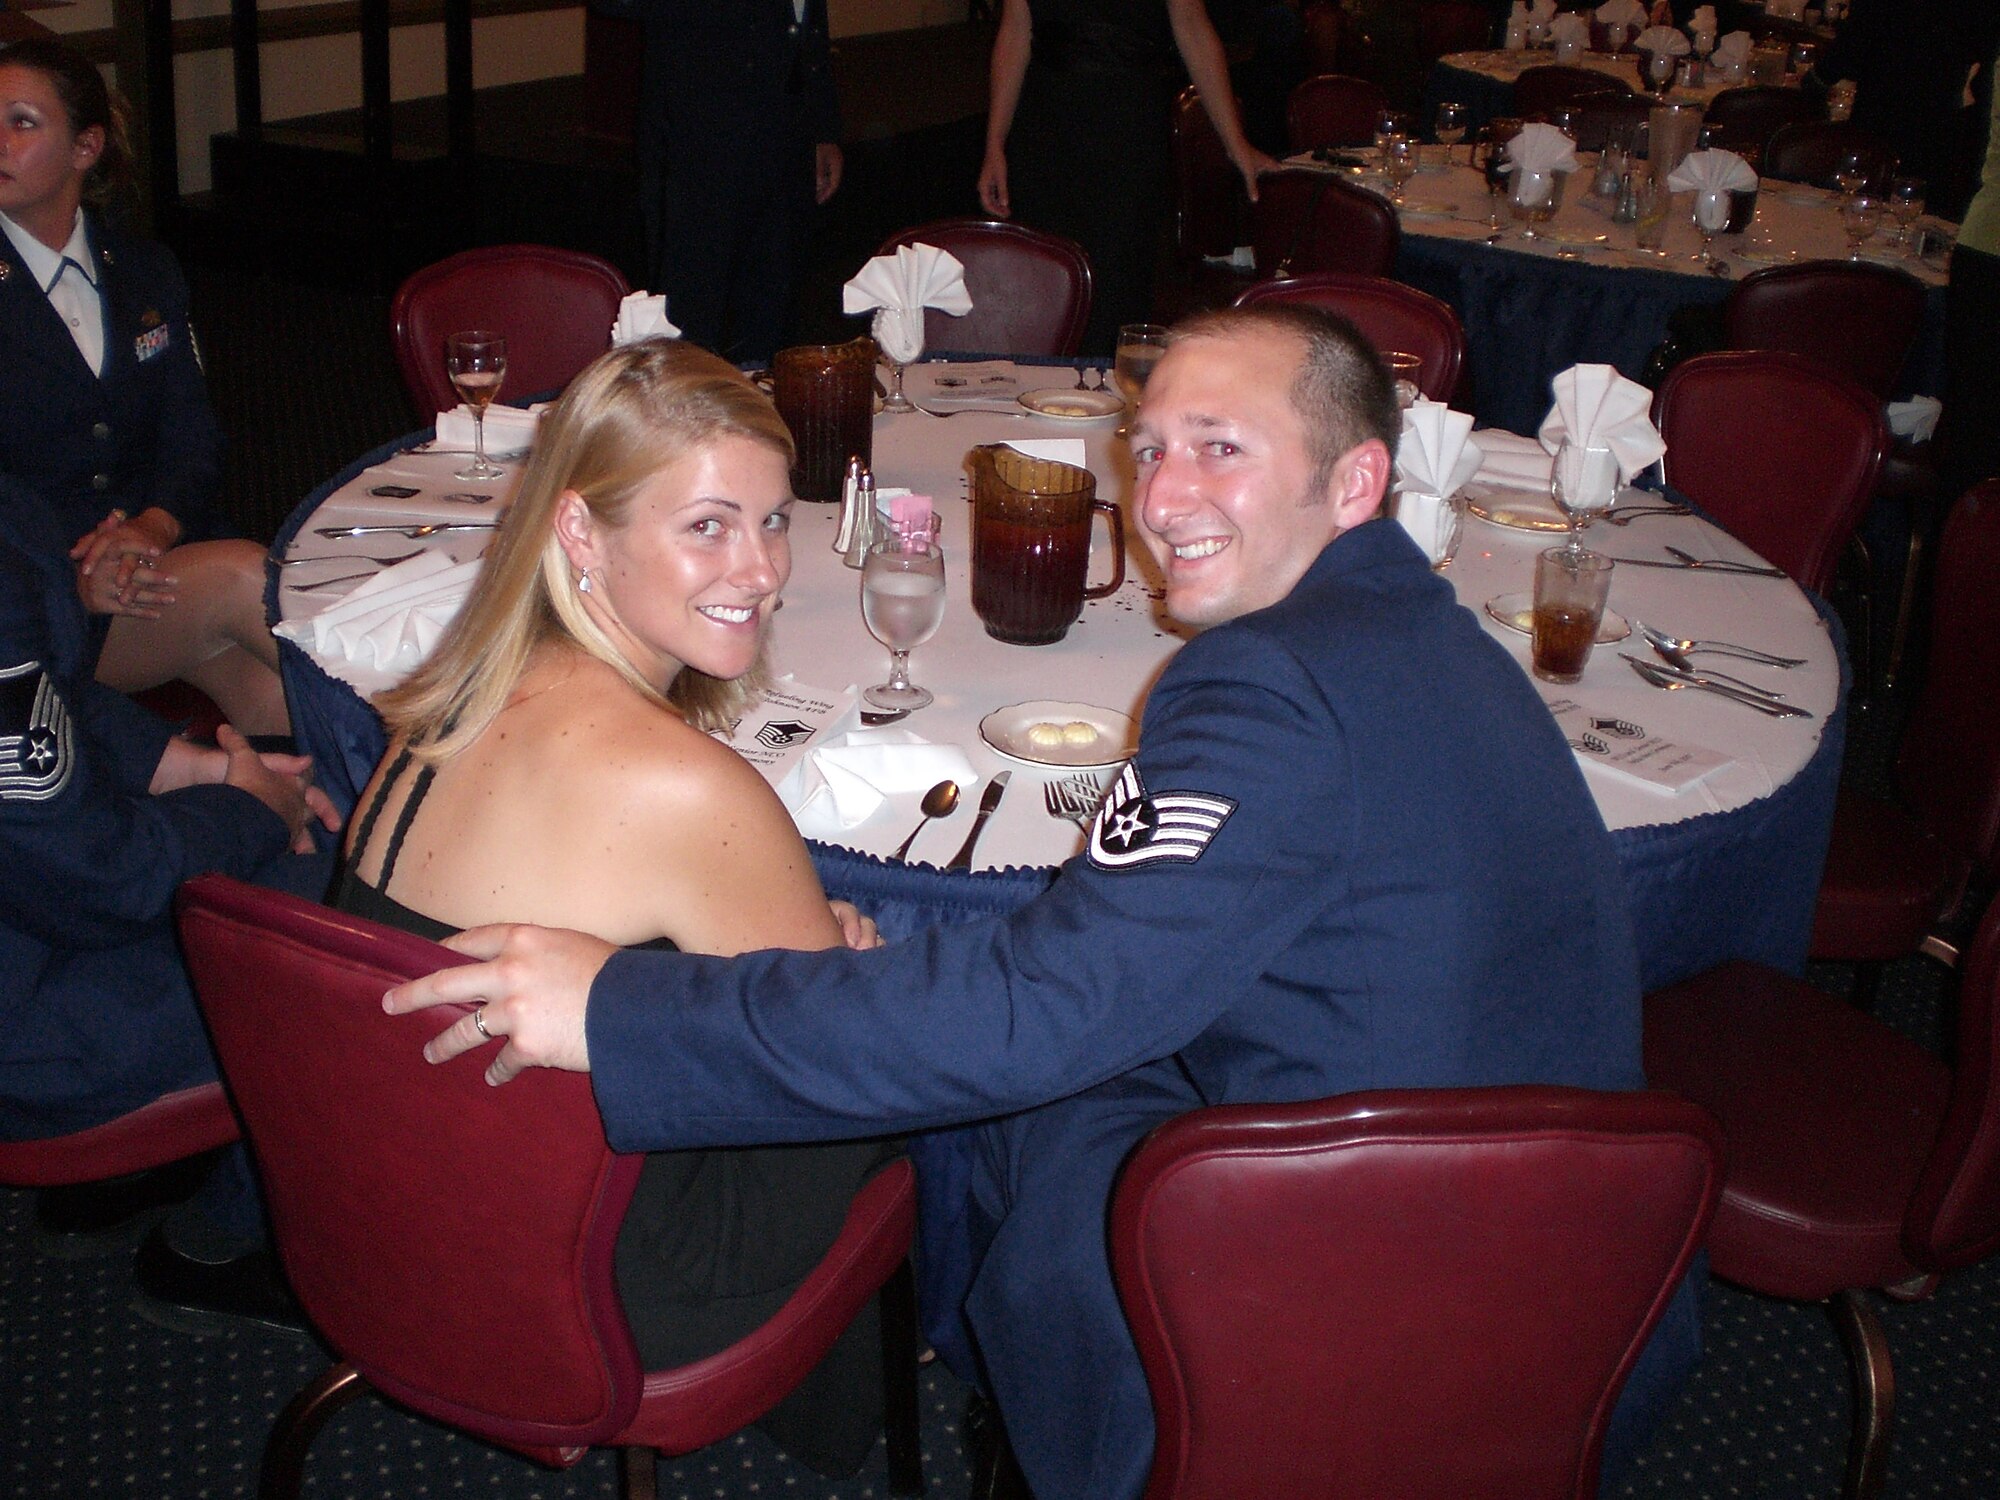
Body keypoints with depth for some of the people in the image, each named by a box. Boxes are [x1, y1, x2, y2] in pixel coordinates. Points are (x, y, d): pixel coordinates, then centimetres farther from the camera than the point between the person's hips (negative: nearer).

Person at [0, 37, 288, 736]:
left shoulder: (147, 272, 15)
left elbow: (193, 435, 9)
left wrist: (156, 524, -13)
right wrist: (74, 571, -22)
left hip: (159, 562, 4)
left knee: (273, 702, -28)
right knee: (242, 577, -30)